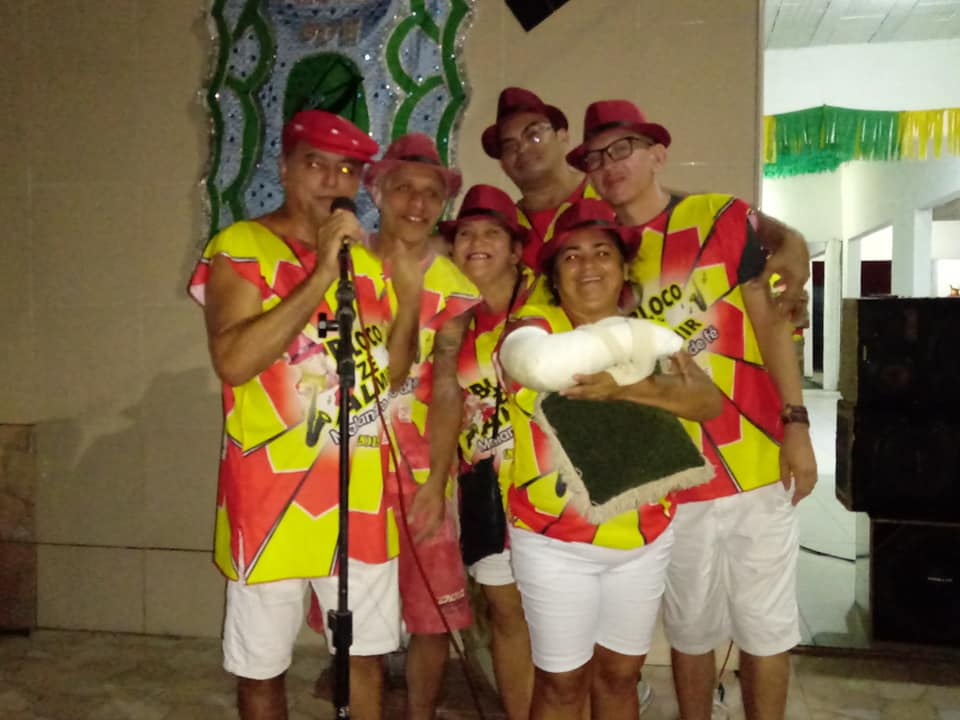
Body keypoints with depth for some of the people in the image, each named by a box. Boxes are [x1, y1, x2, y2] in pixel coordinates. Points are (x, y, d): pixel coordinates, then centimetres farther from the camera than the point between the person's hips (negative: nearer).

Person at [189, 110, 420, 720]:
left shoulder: (368, 258, 10)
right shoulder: (240, 247, -7)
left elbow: (392, 374, 12)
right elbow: (233, 362, -22)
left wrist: (408, 299, -4)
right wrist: (321, 276, -23)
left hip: (362, 491, 5)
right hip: (271, 492, -4)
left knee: (367, 655, 15)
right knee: (261, 665, 13)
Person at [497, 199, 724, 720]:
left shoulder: (650, 335, 5)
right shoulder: (532, 327, -8)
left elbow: (709, 402, -12)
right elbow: (544, 363, -35)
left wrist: (631, 388, -29)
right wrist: (629, 337, -24)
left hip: (645, 539, 4)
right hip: (554, 542, -4)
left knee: (620, 675, 19)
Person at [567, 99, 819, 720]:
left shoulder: (724, 217, -2)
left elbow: (769, 321, -3)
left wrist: (795, 424, -9)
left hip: (755, 459, -1)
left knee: (765, 624, 11)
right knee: (690, 627, 16)